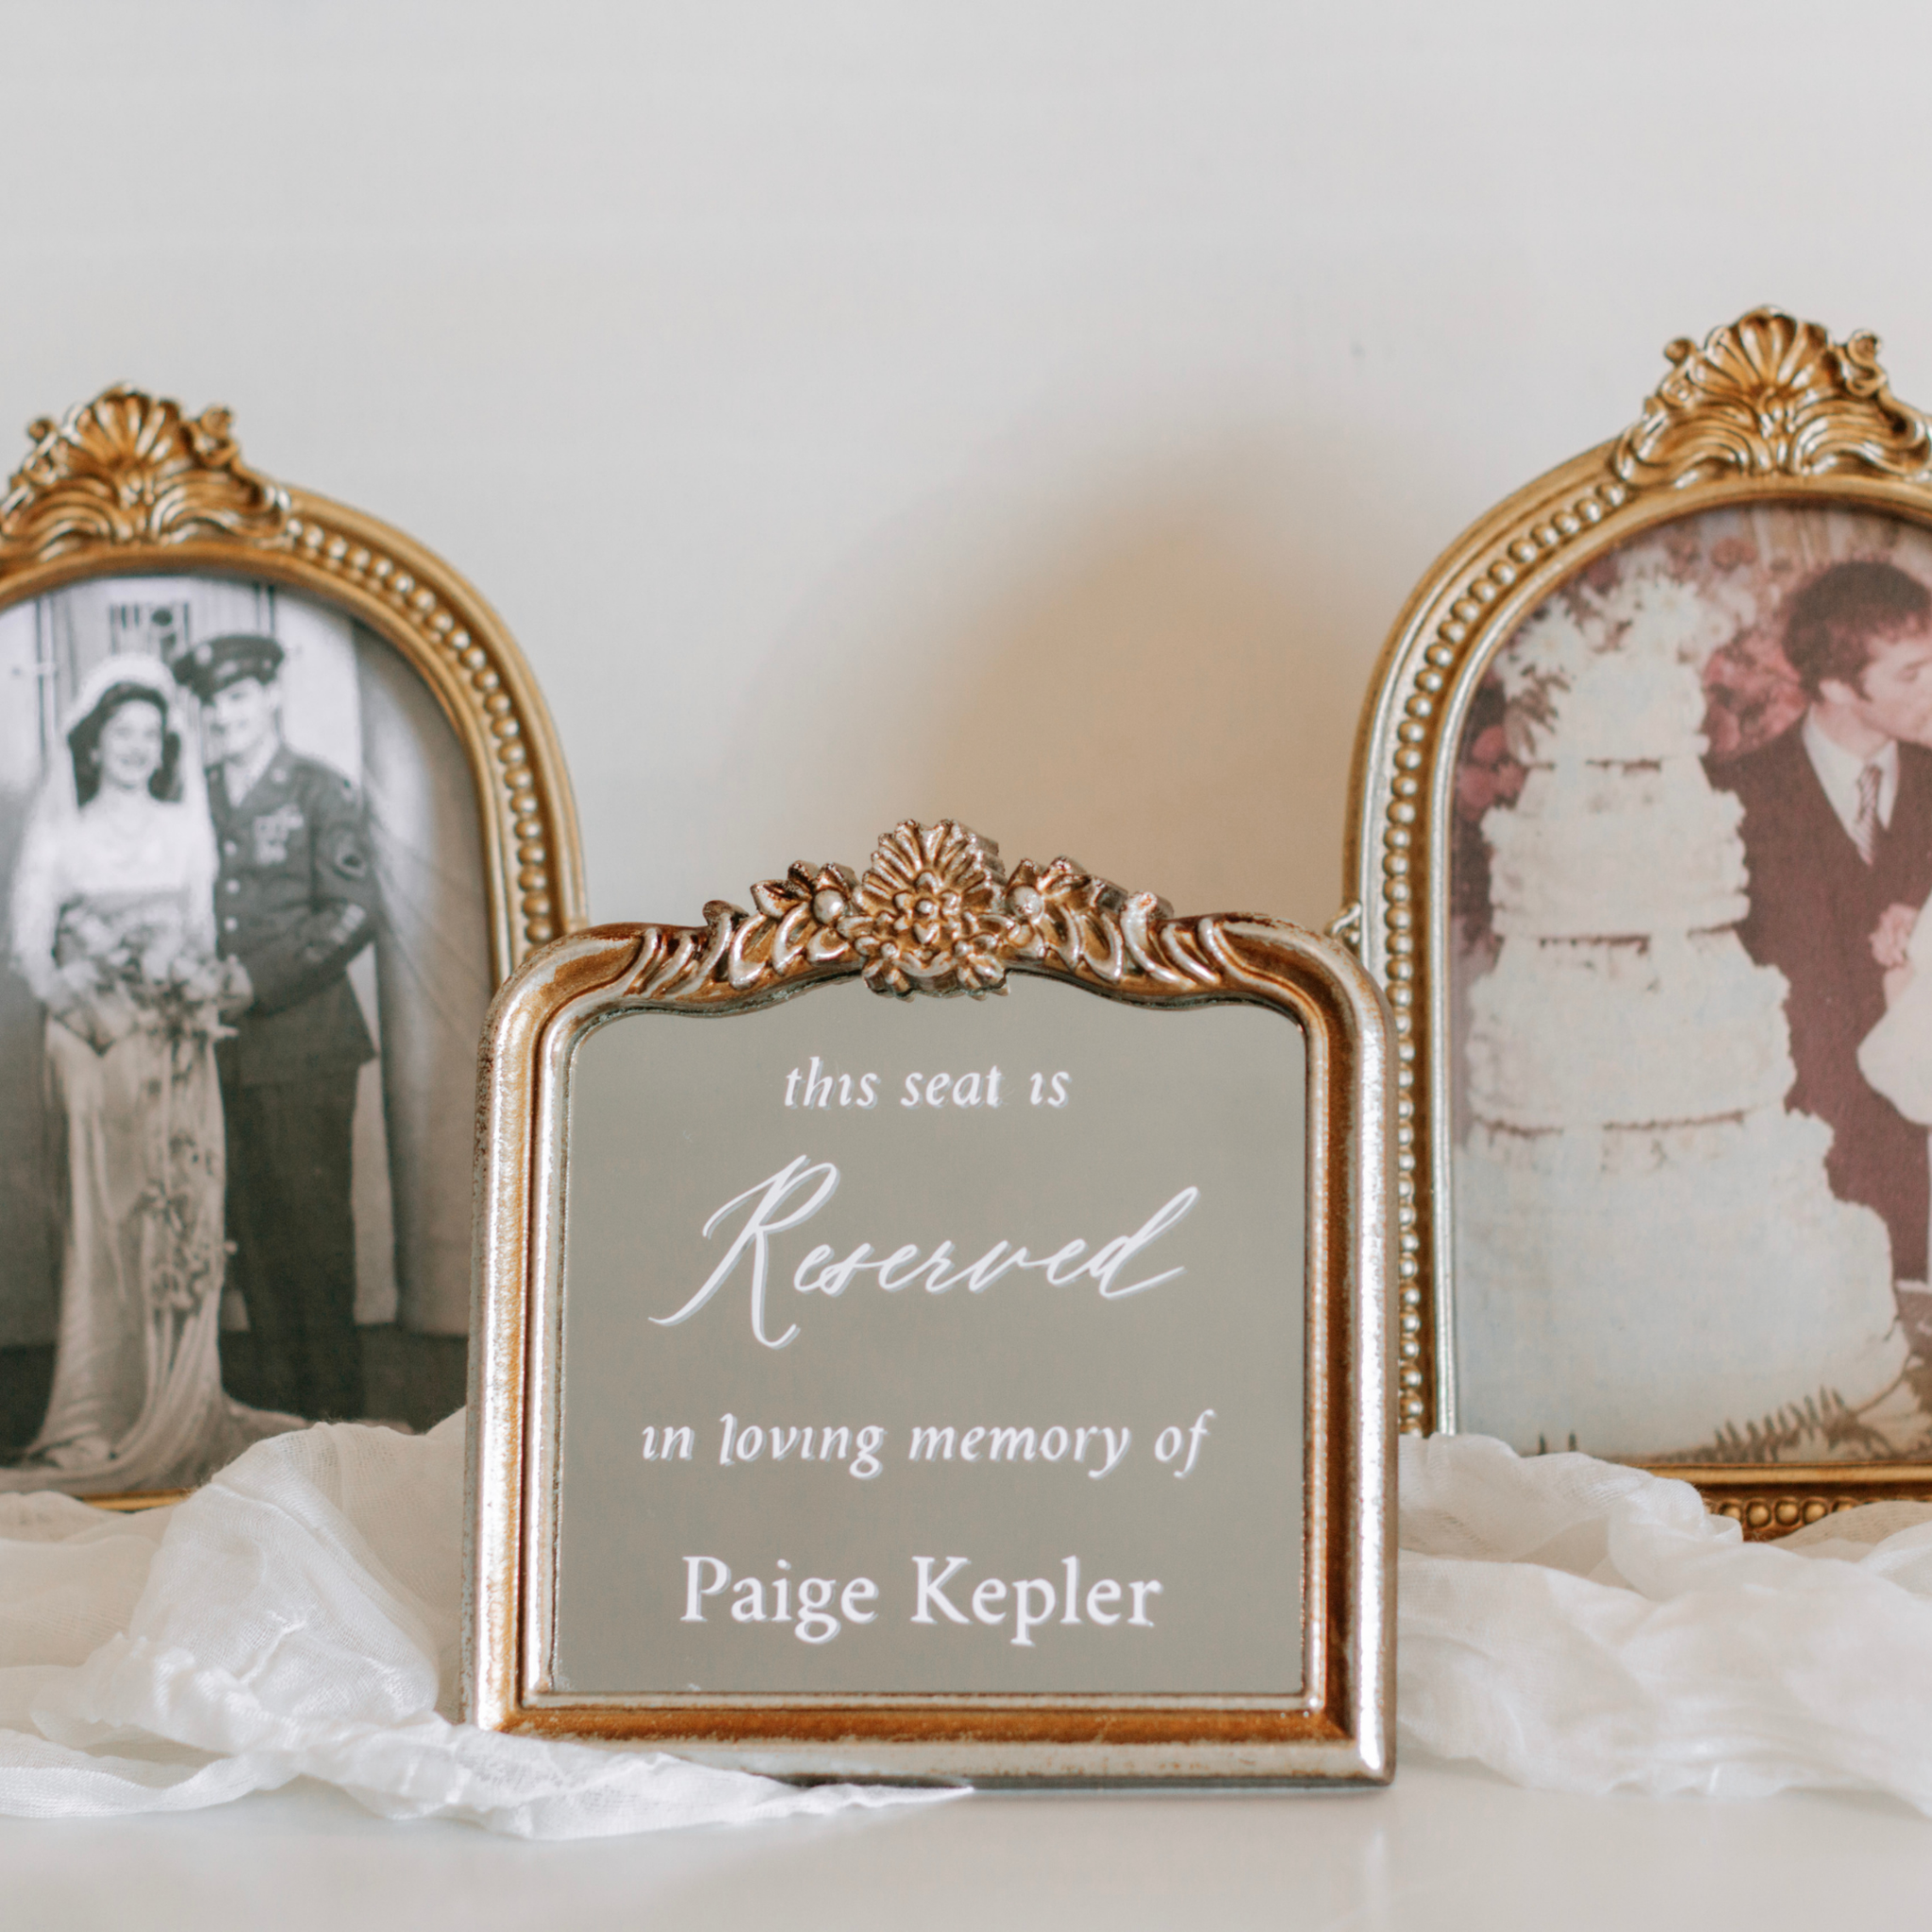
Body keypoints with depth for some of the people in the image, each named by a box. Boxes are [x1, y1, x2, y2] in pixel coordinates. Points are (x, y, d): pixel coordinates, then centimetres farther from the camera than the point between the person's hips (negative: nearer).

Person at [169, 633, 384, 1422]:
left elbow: (355, 911, -7)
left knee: (314, 1216, -3)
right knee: (251, 1224, 5)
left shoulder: (319, 792, 0)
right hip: (223, 1049, 4)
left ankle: (333, 1406, 4)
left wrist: (257, 980, -14)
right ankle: (276, 1395, 12)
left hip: (302, 1040, -4)